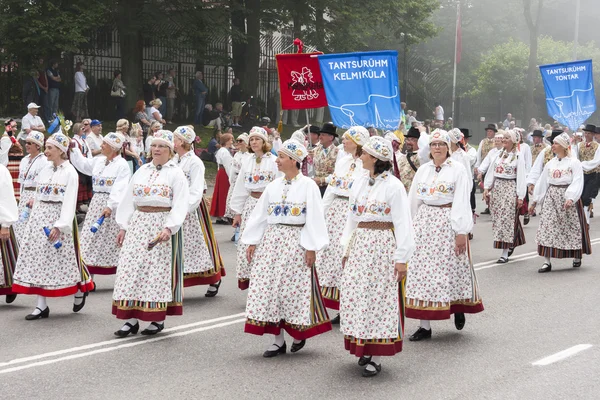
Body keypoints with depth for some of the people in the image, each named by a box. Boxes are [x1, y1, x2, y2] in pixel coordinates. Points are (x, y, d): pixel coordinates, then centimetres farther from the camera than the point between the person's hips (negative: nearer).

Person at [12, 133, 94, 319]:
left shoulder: (70, 172, -9)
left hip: (58, 216, -7)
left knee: (61, 258, -1)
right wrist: (33, 220, 11)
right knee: (38, 258, 3)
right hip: (40, 217, 7)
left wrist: (60, 226, -24)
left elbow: (69, 202, -16)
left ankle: (80, 290, 25)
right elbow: (39, 197, 15)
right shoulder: (45, 169, 11)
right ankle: (41, 305, 6)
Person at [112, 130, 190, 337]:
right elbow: (129, 200, 15)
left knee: (158, 271, -2)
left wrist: (169, 228, -22)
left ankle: (158, 319, 8)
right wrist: (123, 226, 9)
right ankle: (132, 319, 3)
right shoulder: (142, 171, 14)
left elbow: (180, 204, -10)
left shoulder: (176, 173, -2)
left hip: (162, 225, -5)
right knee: (131, 269, -1)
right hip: (138, 225, 5)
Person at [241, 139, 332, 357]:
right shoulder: (273, 185, 10)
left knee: (295, 289, -1)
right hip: (271, 240, 5)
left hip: (296, 241, -5)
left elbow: (314, 218, -9)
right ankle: (278, 340, 9)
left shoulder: (308, 185, -5)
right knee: (271, 288, 2)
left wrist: (311, 247, -13)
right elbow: (260, 215, 12)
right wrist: (251, 241, 8)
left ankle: (300, 333, 20)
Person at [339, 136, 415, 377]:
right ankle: (363, 347, 19)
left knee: (379, 297, -2)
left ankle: (376, 357, 4)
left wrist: (401, 258, -13)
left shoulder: (393, 186, -9)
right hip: (359, 244, 6)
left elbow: (402, 223, -10)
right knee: (354, 296, 5)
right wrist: (347, 249, 14)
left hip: (383, 245, -6)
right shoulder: (359, 183, 9)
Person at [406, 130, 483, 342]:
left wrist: (461, 231, -14)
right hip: (424, 222, 5)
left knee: (451, 268, 1)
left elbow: (462, 201, -9)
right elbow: (413, 200, 15)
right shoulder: (423, 169, 11)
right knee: (422, 270, 1)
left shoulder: (458, 169, -4)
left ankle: (458, 307, 30)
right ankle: (425, 325, 5)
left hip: (448, 223, -4)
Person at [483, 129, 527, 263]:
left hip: (510, 188, -6)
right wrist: (486, 188, 5)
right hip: (497, 187, 6)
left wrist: (520, 196, -12)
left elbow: (521, 177, -8)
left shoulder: (518, 156, -5)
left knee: (507, 219, -7)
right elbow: (491, 172, 14)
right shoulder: (499, 154, 12)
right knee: (497, 218, 7)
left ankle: (505, 253, -5)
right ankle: (510, 244, 25)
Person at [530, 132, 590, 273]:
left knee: (572, 228, 4)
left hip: (568, 197, -4)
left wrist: (570, 198, -28)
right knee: (547, 228, -6)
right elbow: (542, 182, 15)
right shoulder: (550, 164, 12)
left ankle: (577, 257, 25)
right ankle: (547, 262, -6)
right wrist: (535, 202, 13)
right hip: (551, 198, 4)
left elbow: (577, 183, -14)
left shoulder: (574, 163, -5)